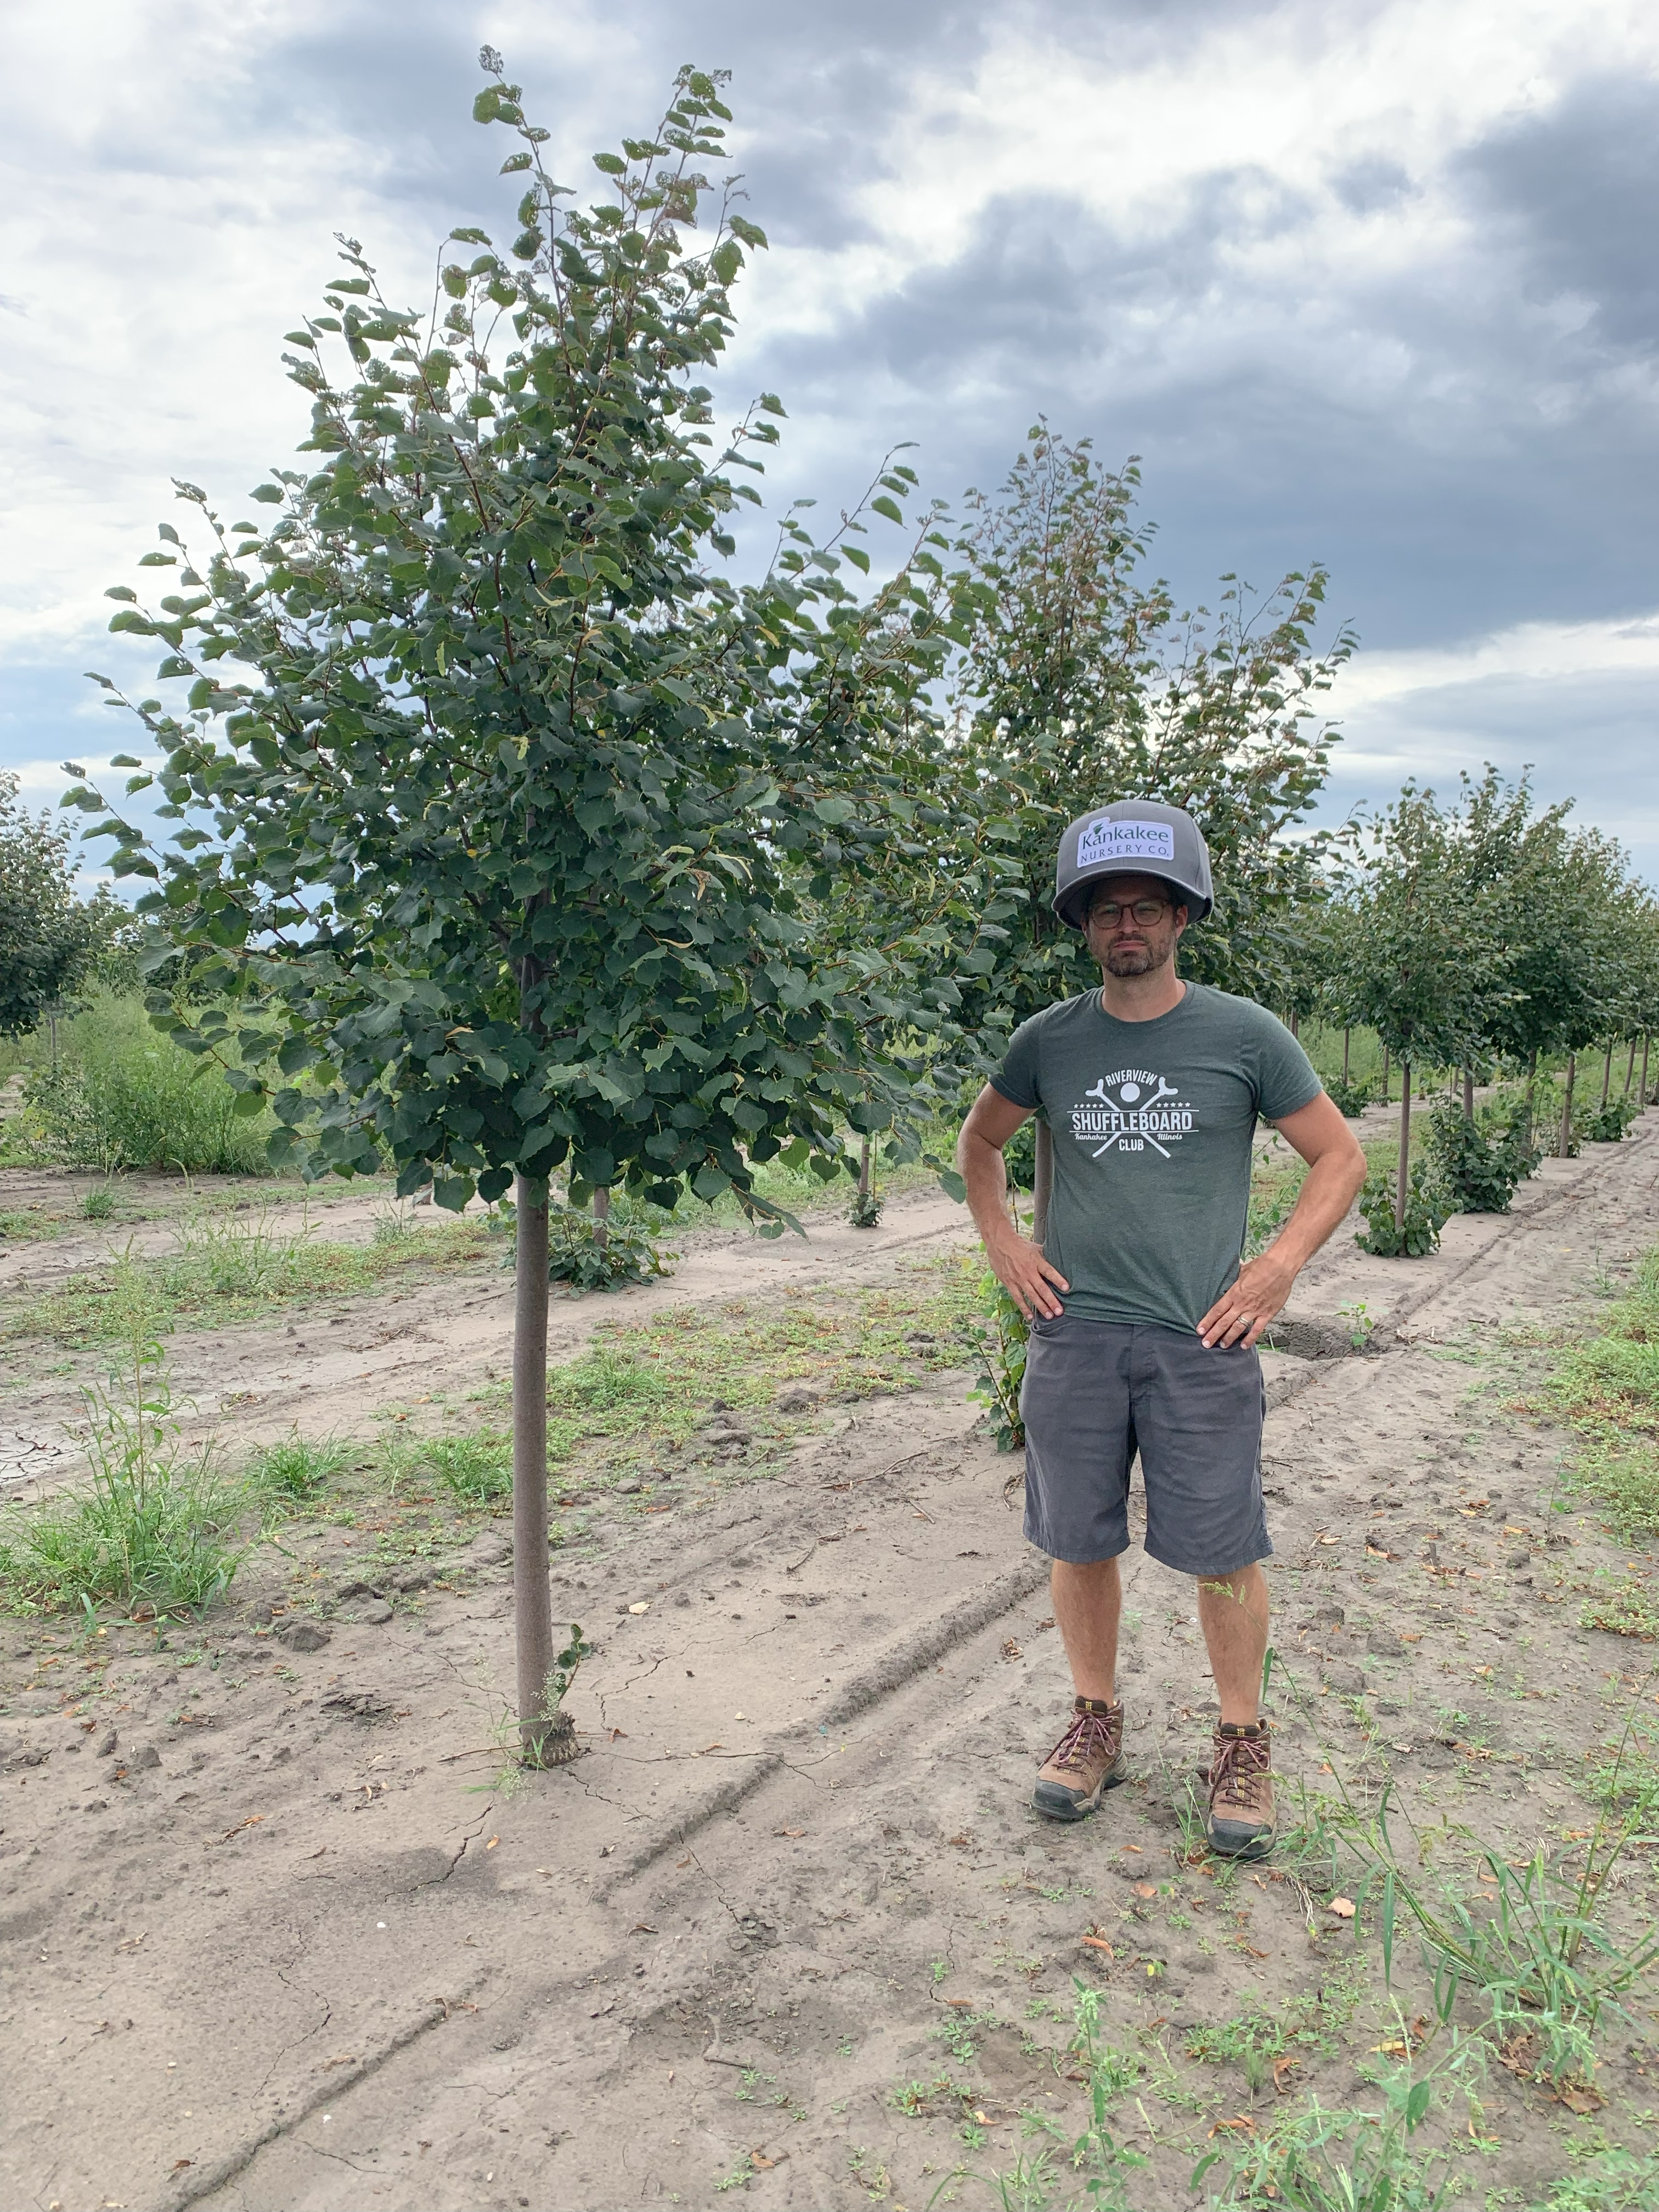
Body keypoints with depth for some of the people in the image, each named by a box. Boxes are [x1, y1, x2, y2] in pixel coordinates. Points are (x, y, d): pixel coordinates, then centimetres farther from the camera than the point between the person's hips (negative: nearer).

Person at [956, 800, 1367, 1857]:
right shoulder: (1050, 1040, 4)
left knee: (1223, 1552, 4)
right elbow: (979, 1141, 20)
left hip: (1203, 1341, -2)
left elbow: (1340, 1155, 6)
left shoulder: (1246, 1036, -2)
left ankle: (1244, 1744, 24)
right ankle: (1097, 1722, 30)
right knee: (1080, 1543, 11)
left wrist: (1281, 1264, -5)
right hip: (1075, 1334, 2)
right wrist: (1003, 1243, 8)